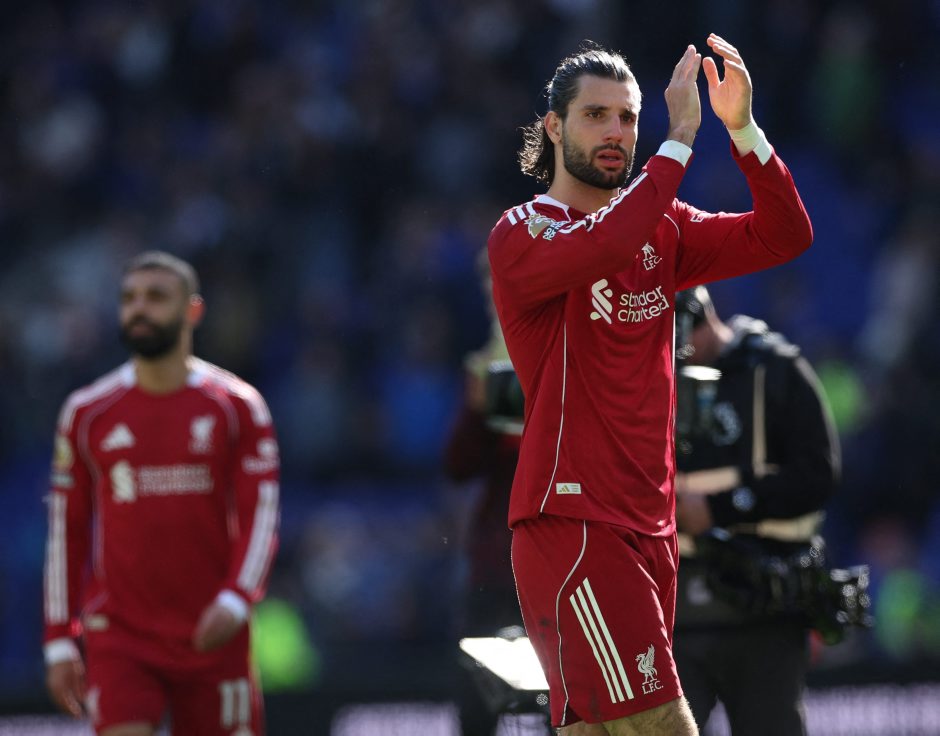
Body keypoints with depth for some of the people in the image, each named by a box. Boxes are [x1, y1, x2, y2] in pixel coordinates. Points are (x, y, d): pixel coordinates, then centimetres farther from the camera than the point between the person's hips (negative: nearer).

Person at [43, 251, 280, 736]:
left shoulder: (238, 408, 3)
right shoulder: (87, 413, 6)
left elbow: (261, 518, -3)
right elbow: (65, 533, 10)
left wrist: (236, 600, -20)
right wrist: (59, 642, 5)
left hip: (212, 636, 0)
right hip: (118, 636, 0)